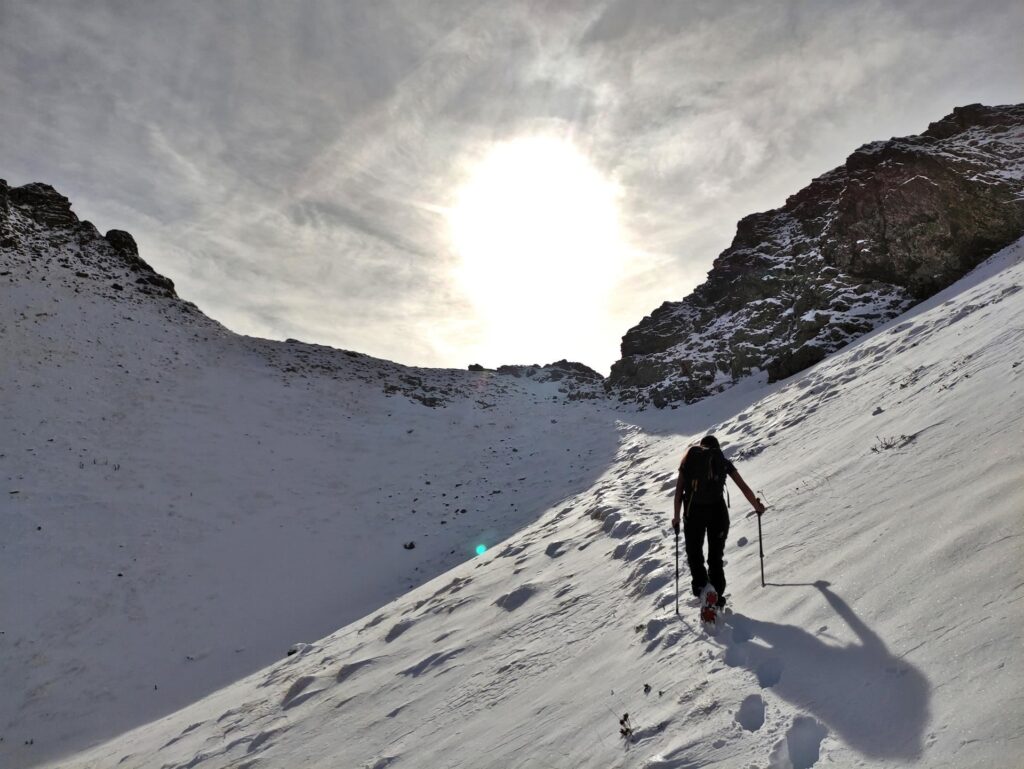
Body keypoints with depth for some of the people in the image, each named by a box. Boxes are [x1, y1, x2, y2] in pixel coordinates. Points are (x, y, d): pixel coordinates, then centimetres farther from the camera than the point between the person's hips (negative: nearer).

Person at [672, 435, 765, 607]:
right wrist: (757, 506, 26)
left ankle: (700, 585, -3)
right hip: (717, 510, 0)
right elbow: (744, 488, 12)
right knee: (716, 555, 15)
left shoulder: (690, 458, 13)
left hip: (693, 511, 0)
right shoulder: (722, 460, 13)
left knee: (694, 552, 16)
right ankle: (716, 594, 13)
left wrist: (676, 517, 12)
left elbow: (679, 491, 6)